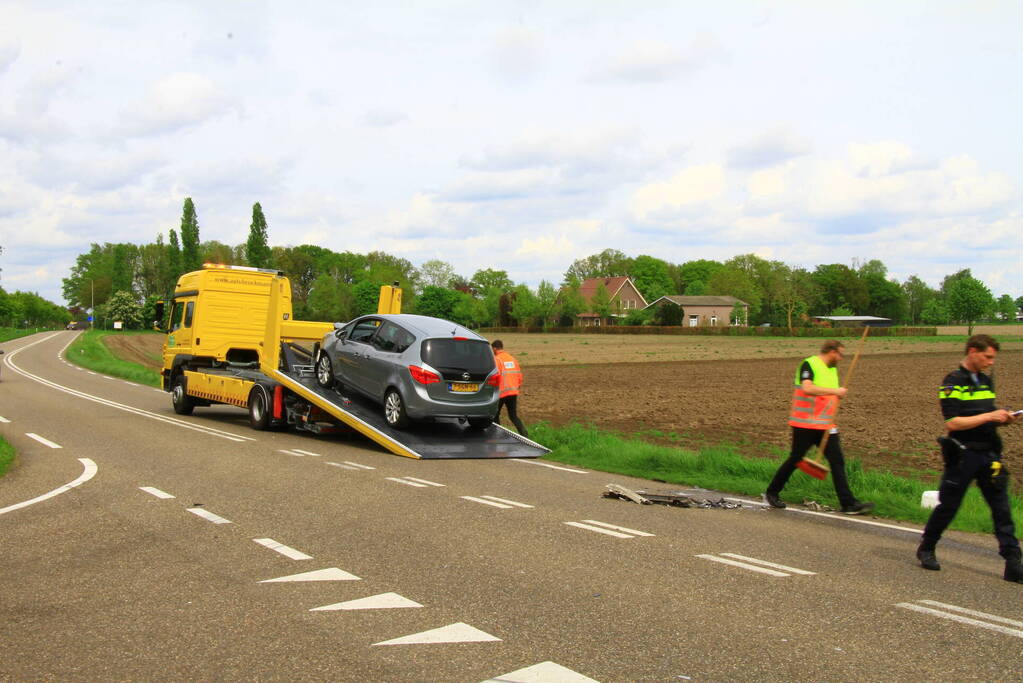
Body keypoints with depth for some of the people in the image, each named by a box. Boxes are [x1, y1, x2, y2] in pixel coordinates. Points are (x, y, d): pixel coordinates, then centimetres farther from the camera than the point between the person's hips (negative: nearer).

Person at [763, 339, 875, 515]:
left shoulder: (833, 369, 15)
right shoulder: (809, 364, -11)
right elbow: (807, 388, -28)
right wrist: (834, 391, -23)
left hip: (826, 426, 7)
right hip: (804, 425, -7)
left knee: (838, 462, -1)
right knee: (795, 459, 1)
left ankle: (848, 503, 0)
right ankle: (771, 494, 17)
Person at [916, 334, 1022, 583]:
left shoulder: (987, 381, 13)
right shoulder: (953, 382, -10)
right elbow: (952, 423, -19)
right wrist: (989, 416, -19)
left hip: (988, 454, 6)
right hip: (963, 455, -6)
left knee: (1001, 508, 1)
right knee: (948, 507, 4)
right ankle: (926, 549, 23)